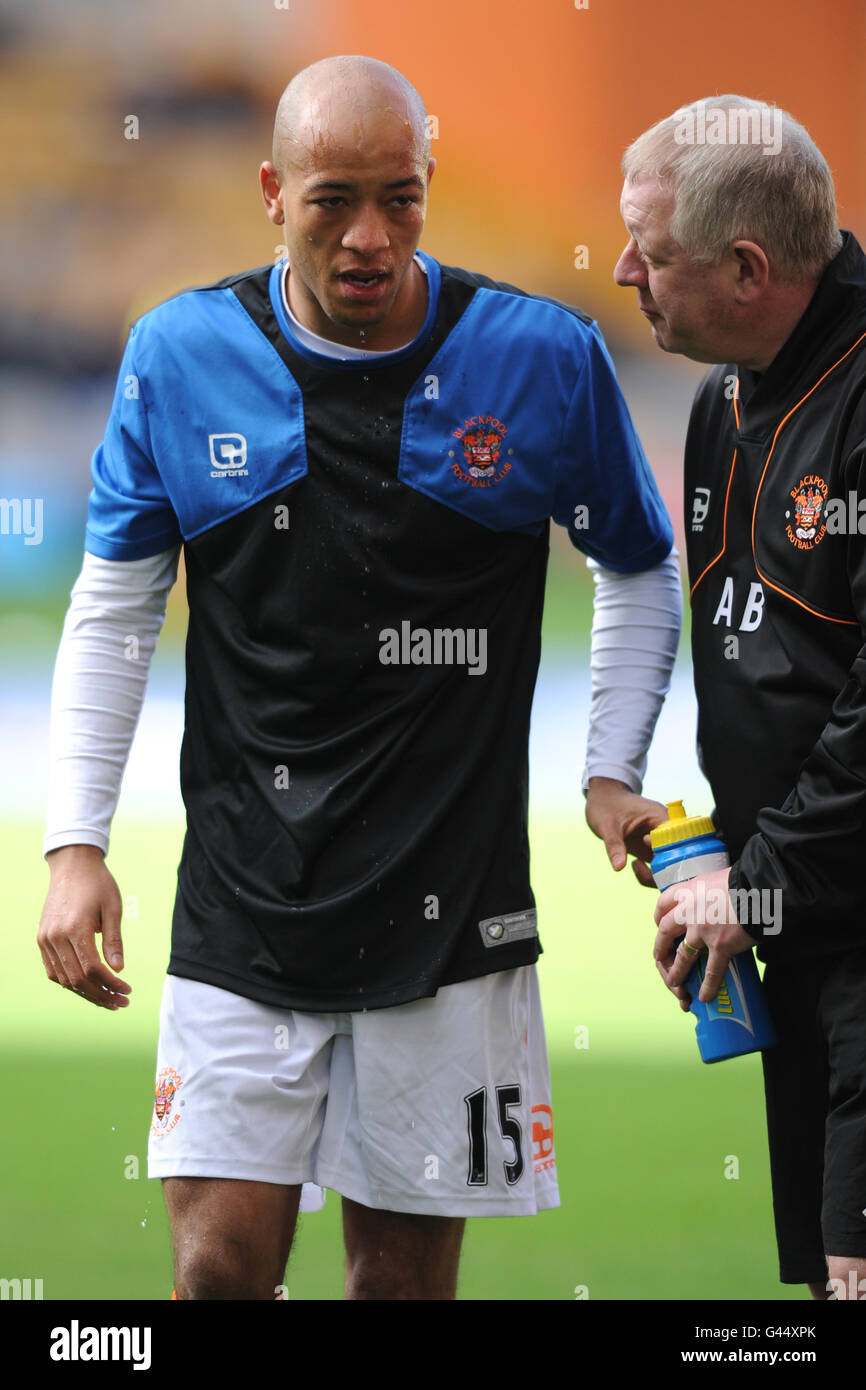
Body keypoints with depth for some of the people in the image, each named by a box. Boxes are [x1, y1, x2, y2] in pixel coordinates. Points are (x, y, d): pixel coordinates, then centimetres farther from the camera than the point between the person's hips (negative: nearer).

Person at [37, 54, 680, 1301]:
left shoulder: (545, 357, -1)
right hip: (242, 910, 0)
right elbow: (114, 608, 9)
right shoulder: (180, 355, 1)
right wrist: (76, 846, 2)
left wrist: (612, 774, 2)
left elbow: (641, 575, 14)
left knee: (406, 1270, 5)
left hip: (453, 912, 0)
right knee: (221, 1264, -7)